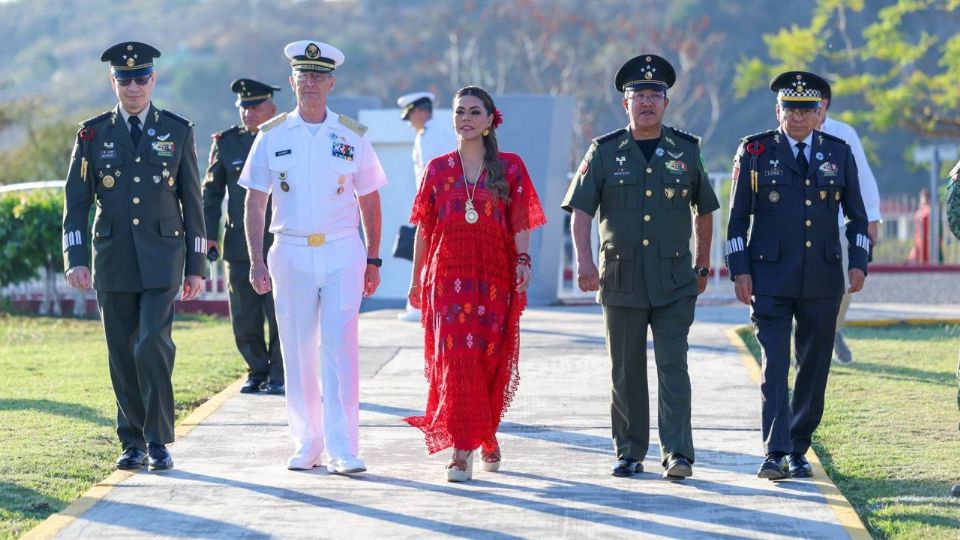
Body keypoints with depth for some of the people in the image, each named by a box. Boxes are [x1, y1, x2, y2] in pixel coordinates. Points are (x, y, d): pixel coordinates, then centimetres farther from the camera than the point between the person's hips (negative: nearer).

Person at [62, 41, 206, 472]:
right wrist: (75, 259, -7)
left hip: (162, 259, -2)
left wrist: (197, 266, 3)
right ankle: (133, 444, 15)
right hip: (113, 261, 2)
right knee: (123, 356, 5)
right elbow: (76, 201, 4)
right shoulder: (93, 134, 5)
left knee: (153, 345, -15)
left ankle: (159, 441, -5)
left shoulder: (178, 131, 5)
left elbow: (192, 201, 7)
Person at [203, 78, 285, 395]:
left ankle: (279, 376, 9)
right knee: (244, 318, 4)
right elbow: (211, 193, 11)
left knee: (279, 314, -4)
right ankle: (257, 372, 18)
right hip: (238, 246, 2)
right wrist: (208, 235, 3)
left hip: (279, 244, -2)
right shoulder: (226, 143, 8)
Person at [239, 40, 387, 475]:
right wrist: (256, 261, -3)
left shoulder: (352, 136, 4)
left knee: (340, 349, -9)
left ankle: (343, 450, -11)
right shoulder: (271, 136, 4)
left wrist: (373, 260, 6)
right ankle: (307, 444, 14)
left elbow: (369, 200, 10)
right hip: (290, 254, 1)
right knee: (298, 353, 4)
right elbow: (254, 202, 6)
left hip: (342, 253, -1)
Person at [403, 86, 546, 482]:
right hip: (449, 276, 0)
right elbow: (424, 228, 12)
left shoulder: (509, 167, 7)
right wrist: (416, 279, 11)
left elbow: (520, 225, 2)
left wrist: (523, 263, -12)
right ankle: (462, 449, -13)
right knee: (456, 356, -11)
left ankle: (485, 436, 26)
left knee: (491, 359, 3)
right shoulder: (438, 169, 10)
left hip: (495, 278, 0)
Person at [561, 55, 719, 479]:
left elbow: (705, 211, 16)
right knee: (626, 372, 6)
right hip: (621, 280, 1)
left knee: (673, 366, -8)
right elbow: (580, 210, 0)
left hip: (675, 281, -1)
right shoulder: (604, 152, 4)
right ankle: (629, 453, 15)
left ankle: (677, 455, -10)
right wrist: (584, 260, -14)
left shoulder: (687, 151, 7)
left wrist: (702, 267, 17)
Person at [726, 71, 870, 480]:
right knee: (774, 365, -10)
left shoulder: (839, 153, 8)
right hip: (771, 278, -3)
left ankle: (798, 450, 16)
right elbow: (738, 217, 4)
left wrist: (858, 261, 1)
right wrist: (739, 269, -4)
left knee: (815, 367, 6)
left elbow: (856, 215, 14)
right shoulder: (755, 151, 2)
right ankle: (774, 454, -14)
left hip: (823, 279, 3)